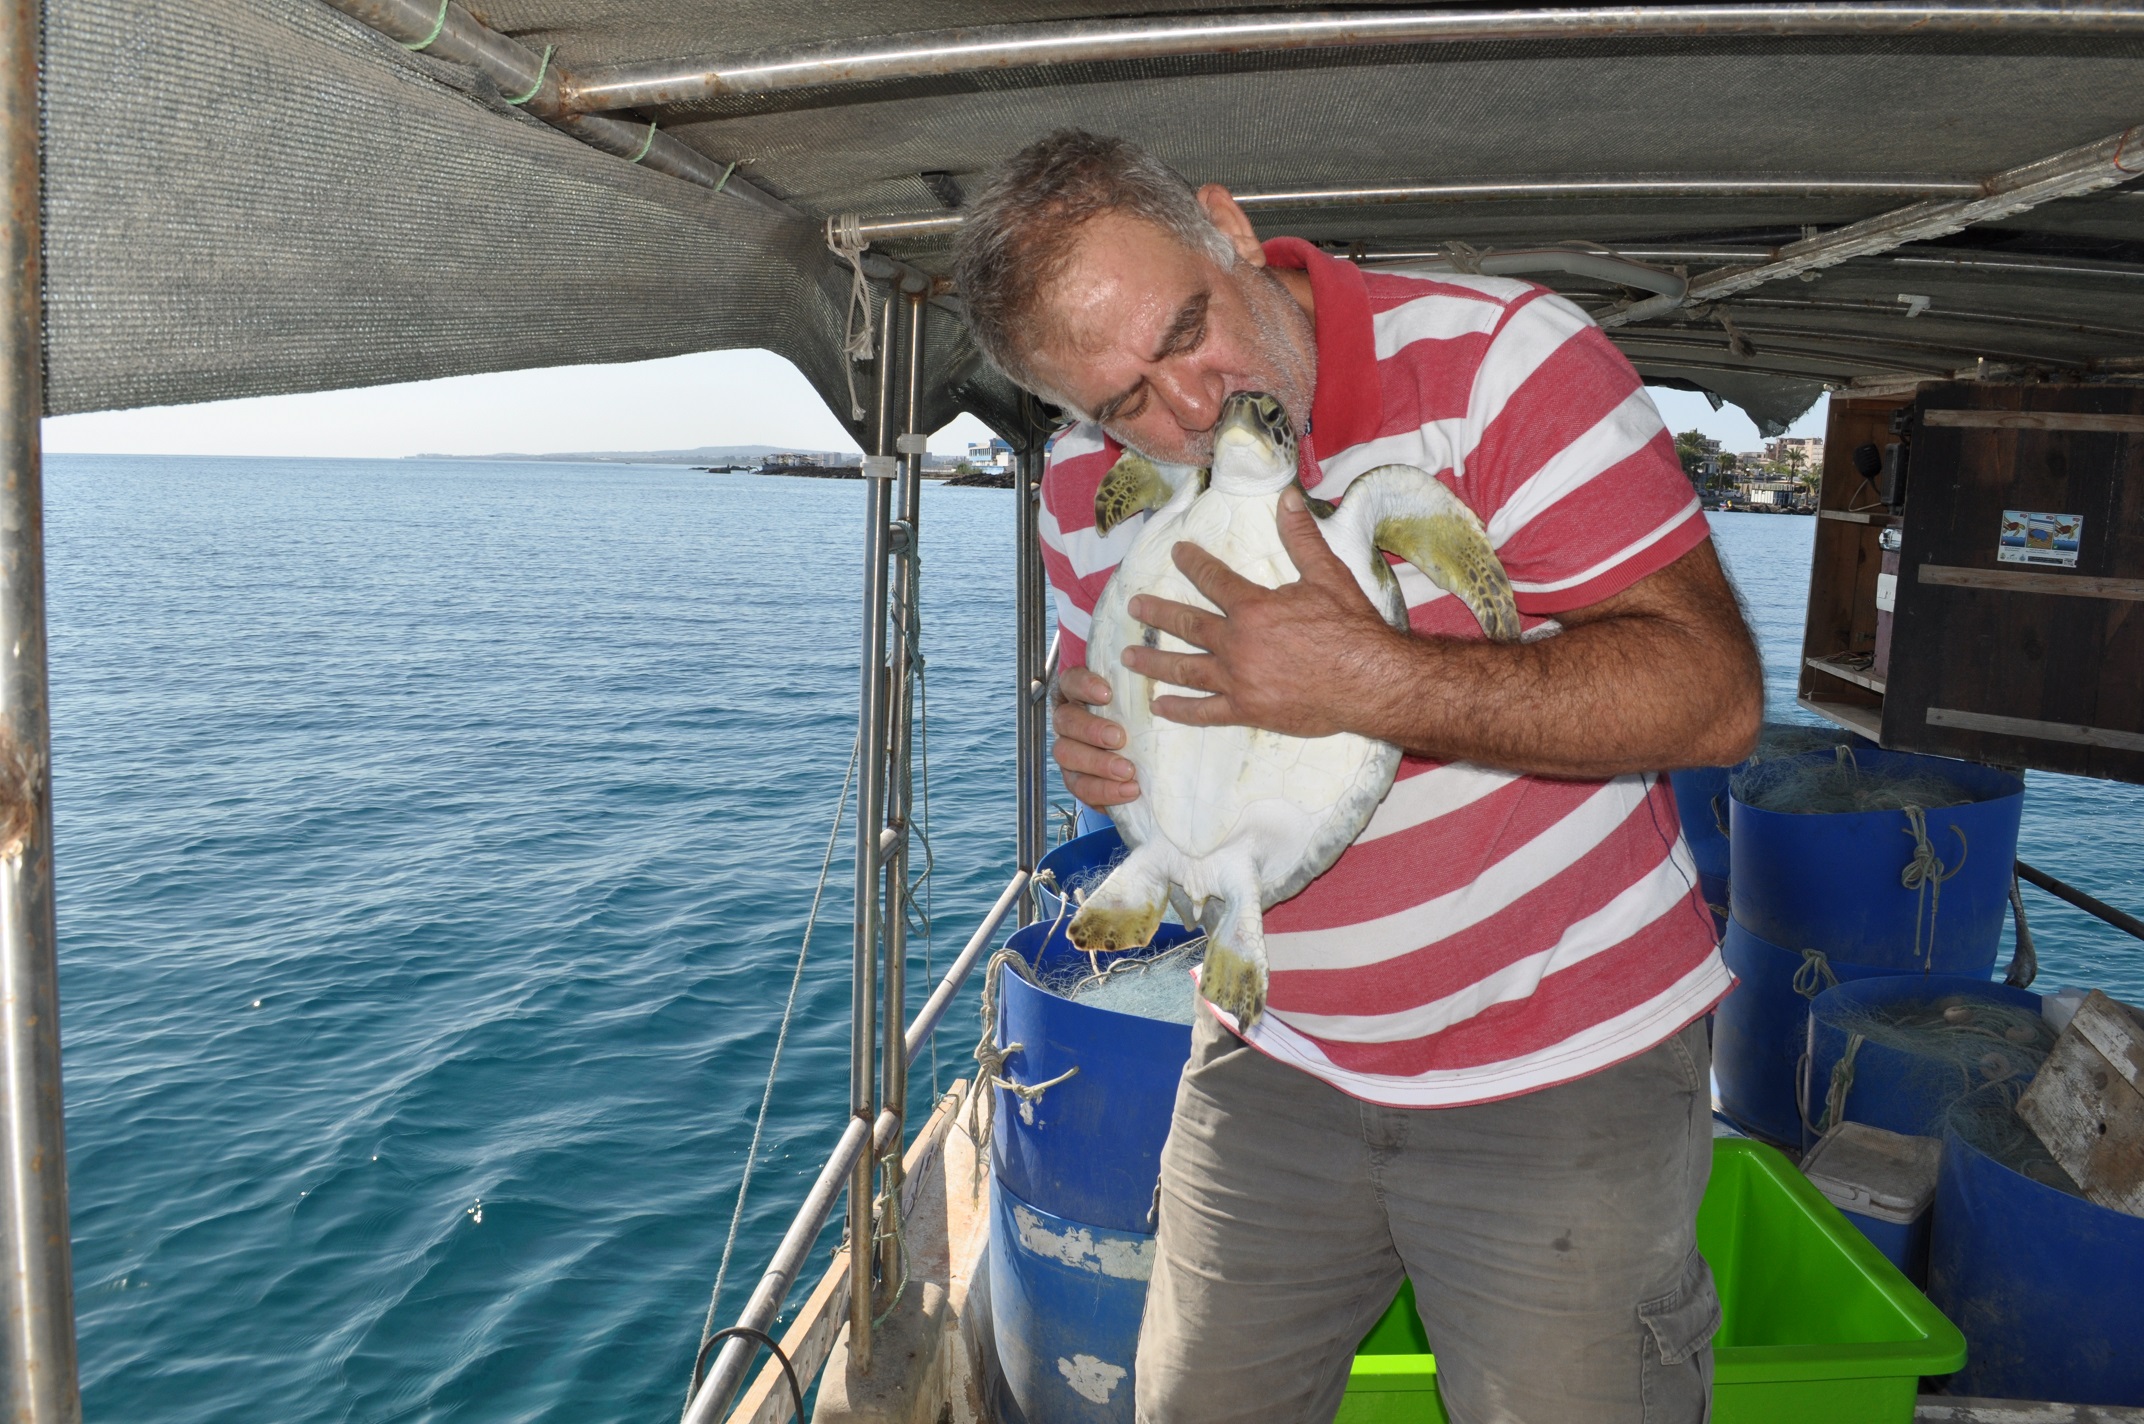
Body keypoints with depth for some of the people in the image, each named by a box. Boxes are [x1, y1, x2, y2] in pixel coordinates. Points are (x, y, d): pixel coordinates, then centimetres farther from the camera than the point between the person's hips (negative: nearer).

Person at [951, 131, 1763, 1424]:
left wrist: (1373, 681, -32)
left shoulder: (1498, 358, -17)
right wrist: (1094, 745, -11)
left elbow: (1714, 694, -22)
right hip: (1278, 1064, 5)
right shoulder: (1087, 494, -1)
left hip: (1568, 1073, -4)